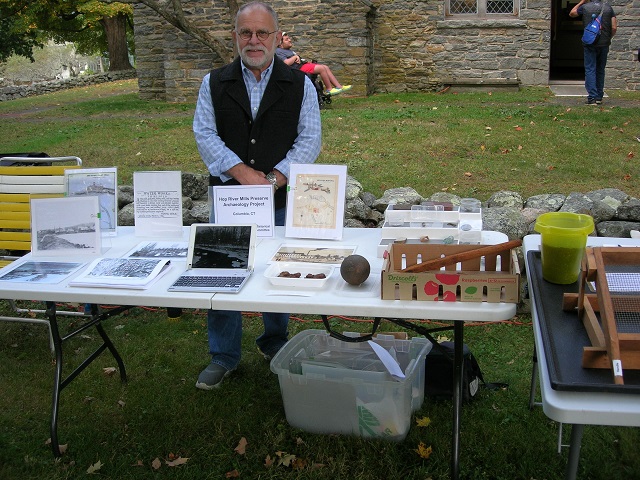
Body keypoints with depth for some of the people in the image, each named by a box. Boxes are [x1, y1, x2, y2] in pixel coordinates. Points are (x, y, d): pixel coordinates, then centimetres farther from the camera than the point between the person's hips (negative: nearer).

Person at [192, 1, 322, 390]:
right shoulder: (214, 83, 4)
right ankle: (223, 356, 21)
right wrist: (242, 172, -16)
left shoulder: (300, 85, 2)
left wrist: (274, 179, -15)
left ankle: (275, 343, 33)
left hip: (281, 198, 0)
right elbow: (205, 135, -3)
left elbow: (310, 139, -3)